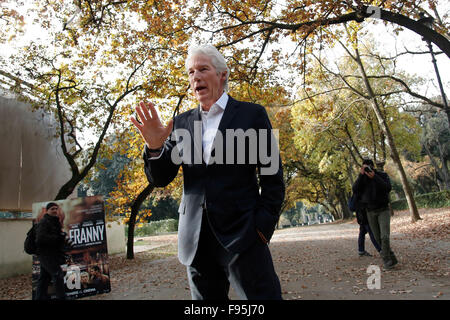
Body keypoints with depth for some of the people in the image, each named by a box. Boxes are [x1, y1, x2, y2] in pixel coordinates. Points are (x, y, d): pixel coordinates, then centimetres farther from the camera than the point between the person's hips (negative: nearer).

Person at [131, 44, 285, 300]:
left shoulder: (252, 114, 1)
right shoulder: (182, 123, 11)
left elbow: (272, 177, 0)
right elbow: (160, 179, 8)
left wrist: (263, 226, -8)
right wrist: (154, 147, -11)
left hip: (242, 235, -3)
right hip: (197, 240, 4)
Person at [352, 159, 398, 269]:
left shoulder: (383, 175, 0)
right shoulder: (362, 178, 6)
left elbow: (388, 188, -16)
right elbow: (355, 189, -10)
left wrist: (374, 177, -25)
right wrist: (361, 175, -19)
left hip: (383, 210, -3)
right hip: (370, 212, 3)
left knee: (385, 236, -17)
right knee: (378, 238, 5)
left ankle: (386, 260, -8)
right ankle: (391, 258, 19)